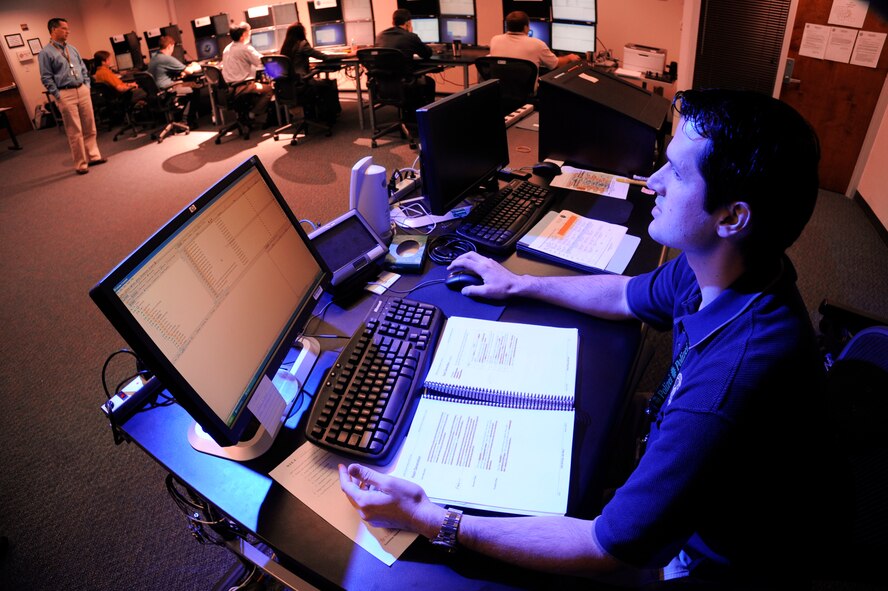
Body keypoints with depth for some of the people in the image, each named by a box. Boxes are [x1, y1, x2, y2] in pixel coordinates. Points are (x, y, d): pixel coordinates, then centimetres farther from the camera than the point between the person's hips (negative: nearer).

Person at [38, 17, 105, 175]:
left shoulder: (72, 49, 12)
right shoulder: (46, 53, -5)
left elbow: (84, 69, 19)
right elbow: (46, 78, -7)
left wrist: (87, 85, 8)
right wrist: (58, 96, -11)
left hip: (82, 91, 6)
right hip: (66, 95, -6)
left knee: (90, 127, 10)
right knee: (75, 132, -2)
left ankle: (93, 156, 23)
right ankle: (80, 164, 5)